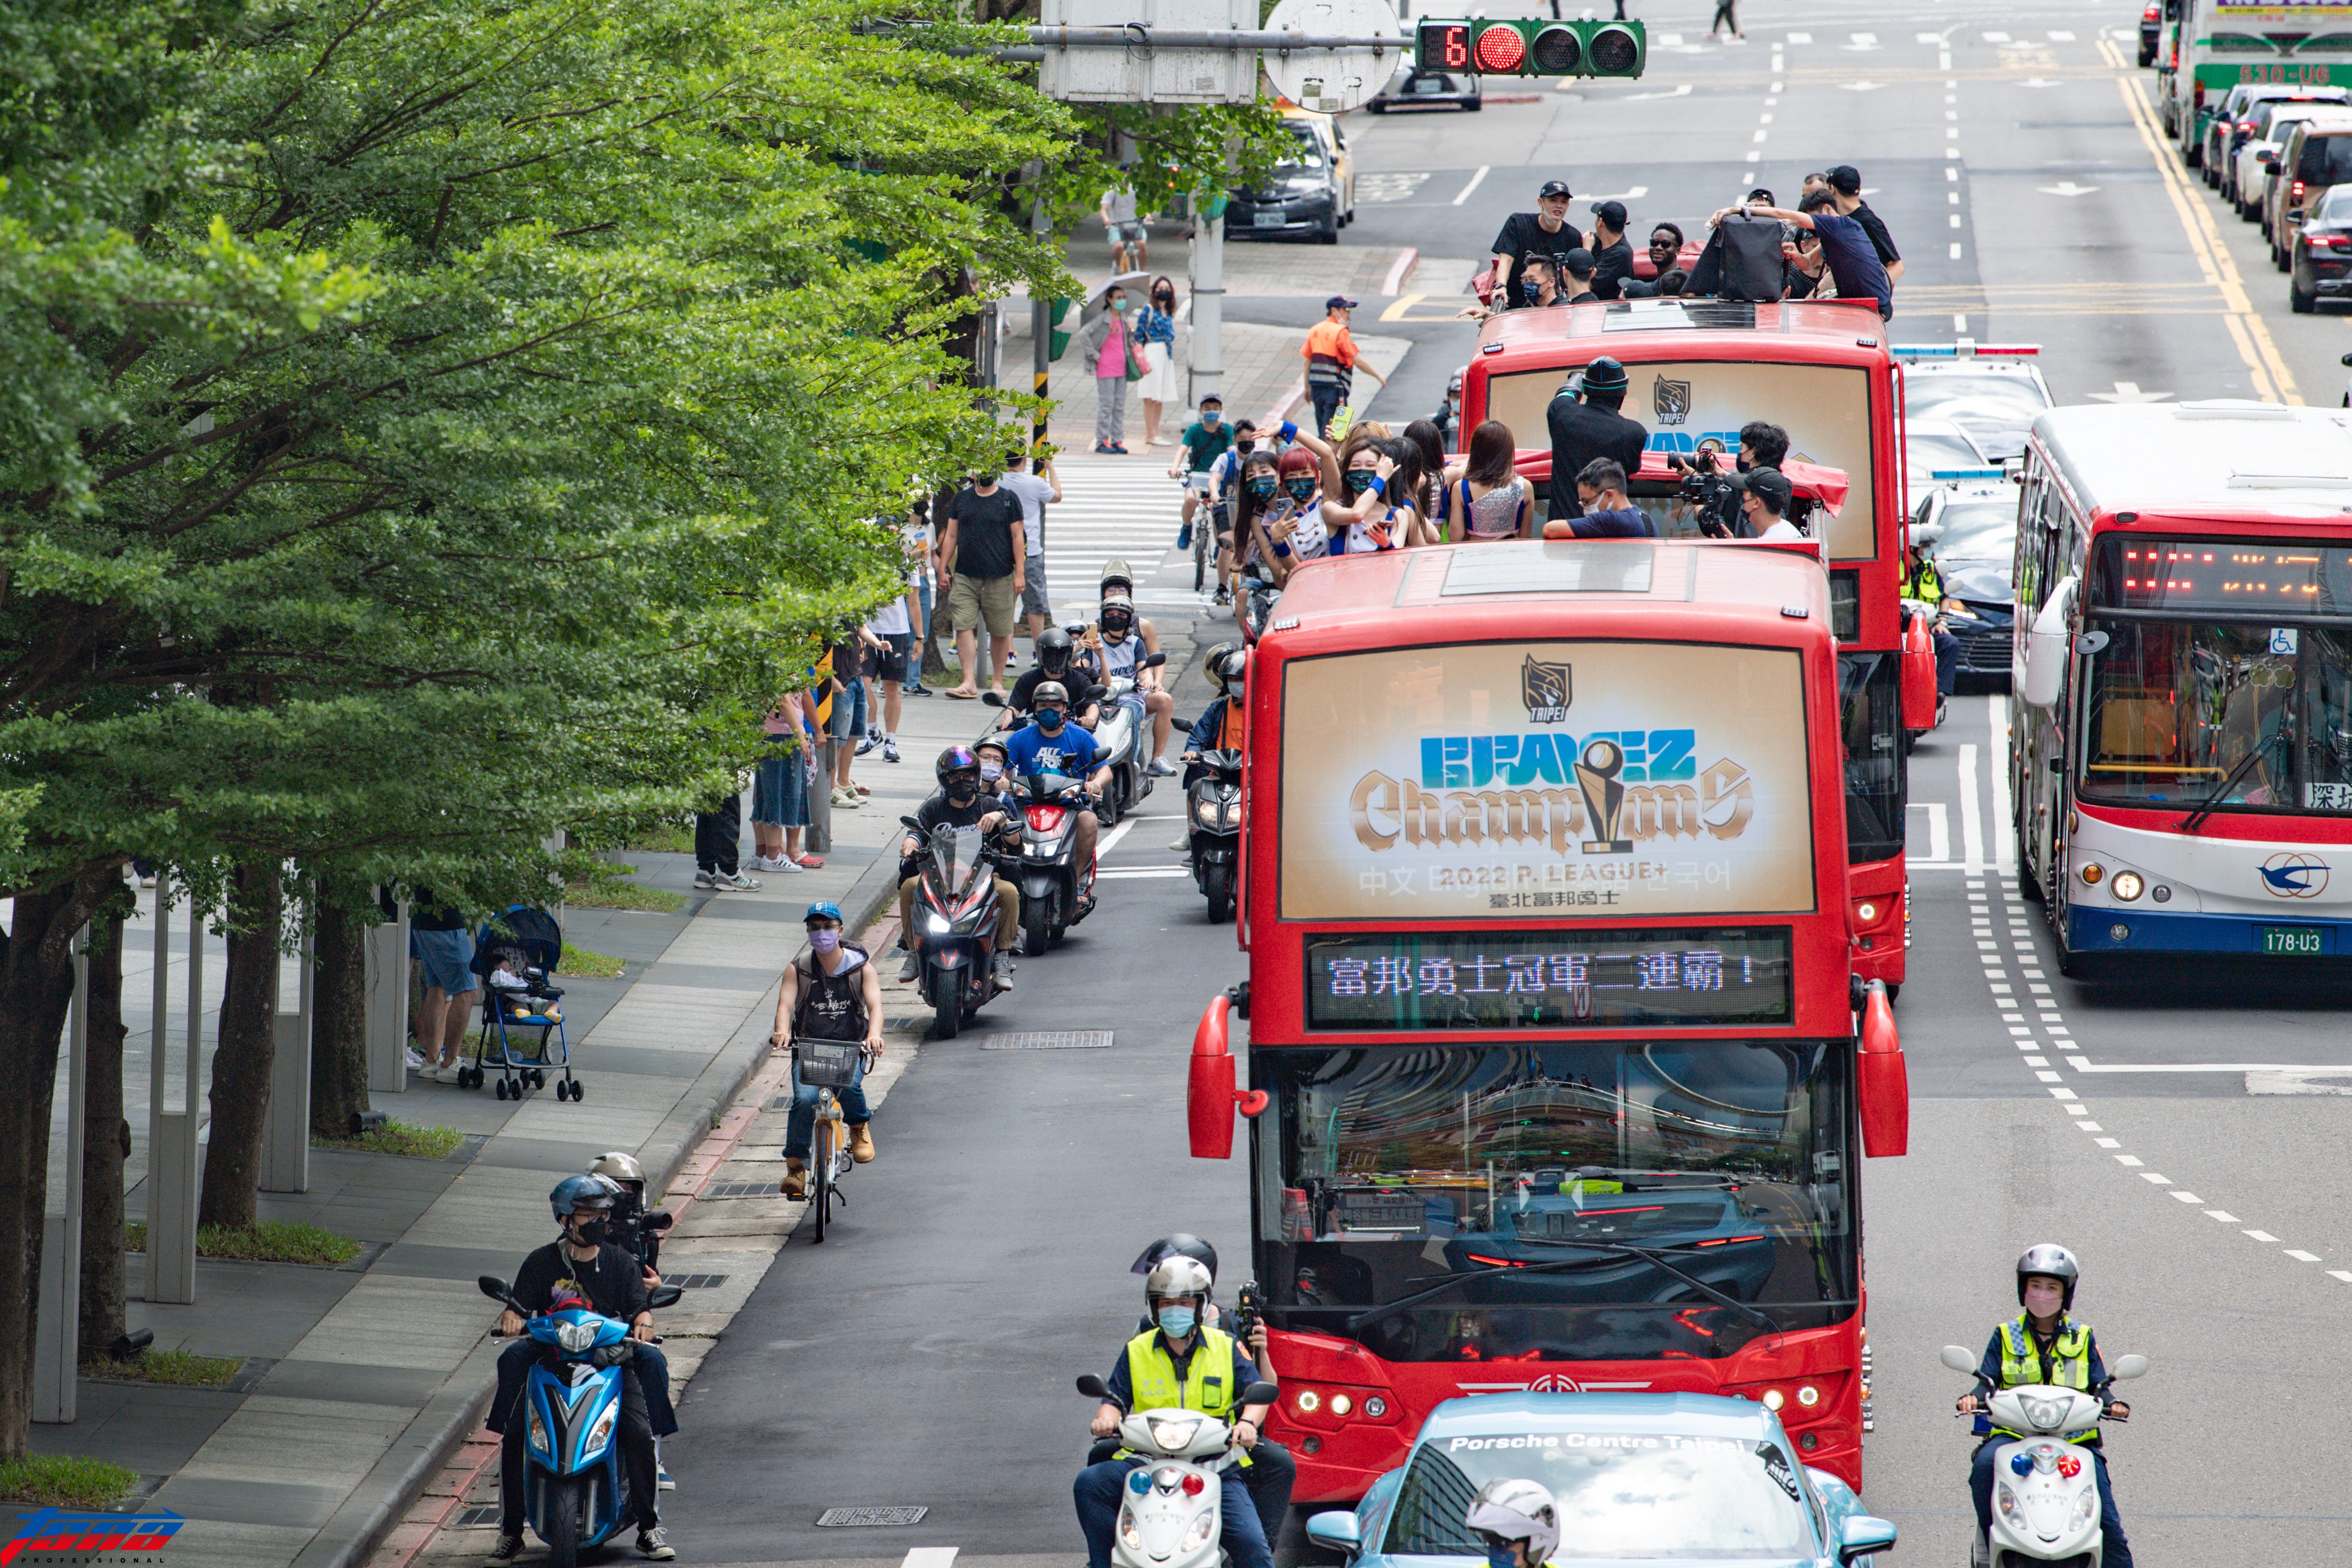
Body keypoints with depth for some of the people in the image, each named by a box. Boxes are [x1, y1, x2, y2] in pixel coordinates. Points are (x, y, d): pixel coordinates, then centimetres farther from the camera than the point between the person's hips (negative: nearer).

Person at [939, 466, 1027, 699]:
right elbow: (951, 536, 13)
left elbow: (1017, 537, 1)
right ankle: (969, 682, -9)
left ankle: (997, 681, 15)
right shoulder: (961, 498, 10)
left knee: (1000, 631, 3)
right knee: (964, 626, -8)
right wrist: (943, 569, 8)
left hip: (999, 577, -2)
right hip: (965, 575, 2)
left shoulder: (1008, 499, 3)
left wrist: (1019, 573, -5)